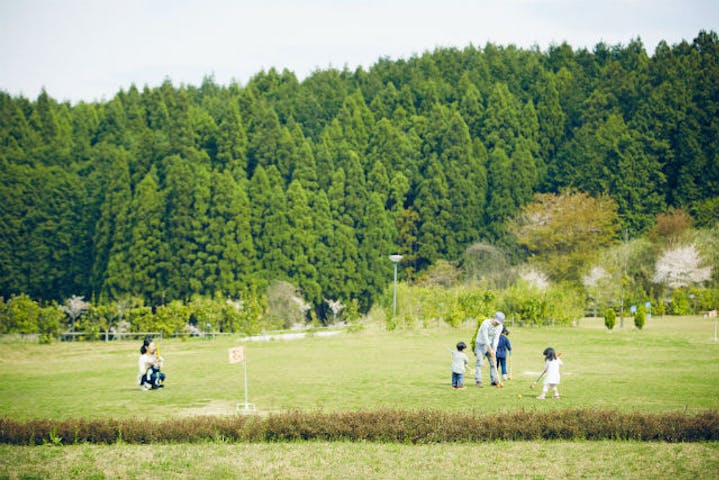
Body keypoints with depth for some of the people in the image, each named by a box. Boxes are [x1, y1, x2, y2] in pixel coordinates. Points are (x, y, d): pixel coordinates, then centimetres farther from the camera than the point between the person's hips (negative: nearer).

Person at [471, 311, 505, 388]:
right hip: (481, 344, -5)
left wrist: (494, 350, -17)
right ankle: (478, 381, -15)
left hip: (490, 345, 5)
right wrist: (490, 350, -26)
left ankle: (494, 381, 5)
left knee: (493, 363, 1)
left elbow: (496, 339, -7)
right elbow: (485, 338, -26)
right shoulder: (486, 324, -27)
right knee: (479, 362, -13)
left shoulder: (500, 326, -8)